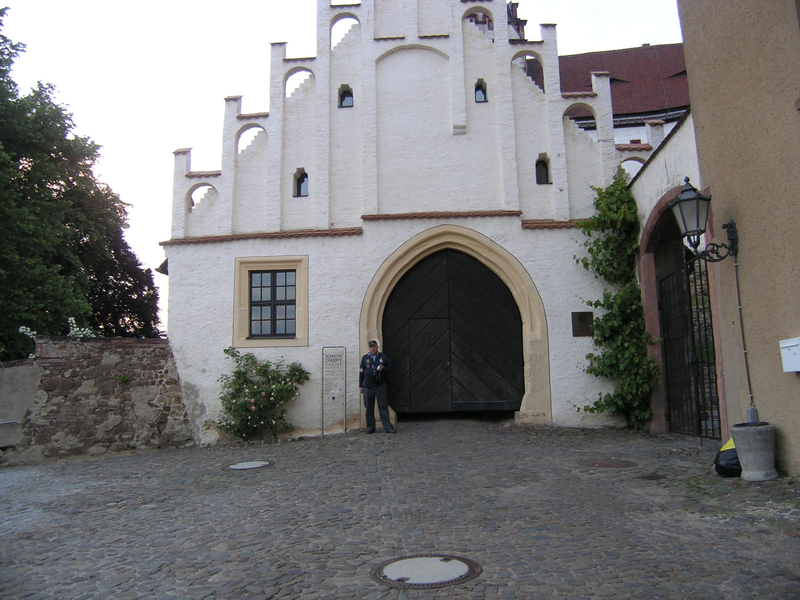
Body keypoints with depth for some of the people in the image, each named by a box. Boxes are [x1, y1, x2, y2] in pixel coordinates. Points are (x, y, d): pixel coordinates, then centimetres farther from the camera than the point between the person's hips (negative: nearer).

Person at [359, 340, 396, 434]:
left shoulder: (383, 356, 9)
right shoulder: (365, 358, 10)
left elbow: (390, 367, 12)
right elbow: (361, 372, 12)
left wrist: (383, 368, -10)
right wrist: (360, 385, 8)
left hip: (381, 386, -1)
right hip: (368, 386, 1)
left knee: (383, 407, -3)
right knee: (369, 408, 6)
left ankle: (388, 427, -2)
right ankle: (370, 427, 15)